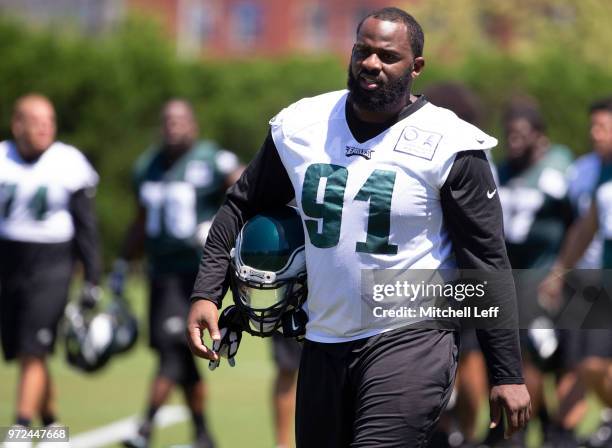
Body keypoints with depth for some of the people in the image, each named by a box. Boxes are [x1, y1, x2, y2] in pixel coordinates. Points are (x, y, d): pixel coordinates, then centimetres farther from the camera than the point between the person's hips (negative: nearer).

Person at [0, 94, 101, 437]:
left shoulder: (69, 163, -4)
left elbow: (86, 227, 1)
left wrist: (93, 279, -1)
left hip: (50, 269, -3)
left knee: (33, 354, -11)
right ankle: (52, 426, 22)